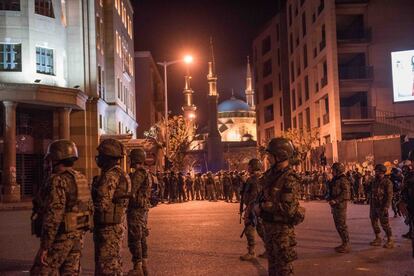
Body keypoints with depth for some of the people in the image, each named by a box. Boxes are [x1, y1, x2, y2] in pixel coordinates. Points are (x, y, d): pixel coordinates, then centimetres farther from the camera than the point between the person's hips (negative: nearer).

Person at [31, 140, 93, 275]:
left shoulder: (58, 181, -17)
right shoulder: (82, 179, 9)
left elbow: (53, 216, -22)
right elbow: (90, 209, 15)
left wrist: (44, 247, -19)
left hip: (60, 237, -8)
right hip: (78, 236, 8)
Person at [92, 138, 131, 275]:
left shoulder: (109, 176, -19)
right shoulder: (120, 174, 13)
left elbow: (103, 204, -23)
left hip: (108, 229, -10)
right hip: (117, 226, 10)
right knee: (114, 263, 18)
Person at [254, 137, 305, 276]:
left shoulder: (289, 180, -21)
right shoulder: (271, 173, 5)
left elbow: (288, 209, -27)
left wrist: (262, 206, -20)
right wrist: (257, 204, 2)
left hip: (282, 227, -8)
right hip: (268, 225, 8)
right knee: (272, 262, 20)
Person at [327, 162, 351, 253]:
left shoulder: (343, 180, -14)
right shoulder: (335, 180, 15)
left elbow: (346, 194, -22)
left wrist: (335, 200, -23)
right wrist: (330, 198, 10)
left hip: (340, 205, -10)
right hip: (335, 206, 10)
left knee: (342, 225, -7)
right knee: (338, 225, 14)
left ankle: (346, 245, -1)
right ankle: (344, 243, 23)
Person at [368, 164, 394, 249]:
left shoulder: (387, 182, -11)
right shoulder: (374, 181, 11)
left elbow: (389, 195, -15)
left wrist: (386, 207, -21)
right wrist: (370, 205, 15)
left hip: (382, 207, -8)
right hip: (374, 206, 8)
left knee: (385, 224, -5)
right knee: (374, 222, 11)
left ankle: (390, 241, 5)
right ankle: (377, 239, 23)